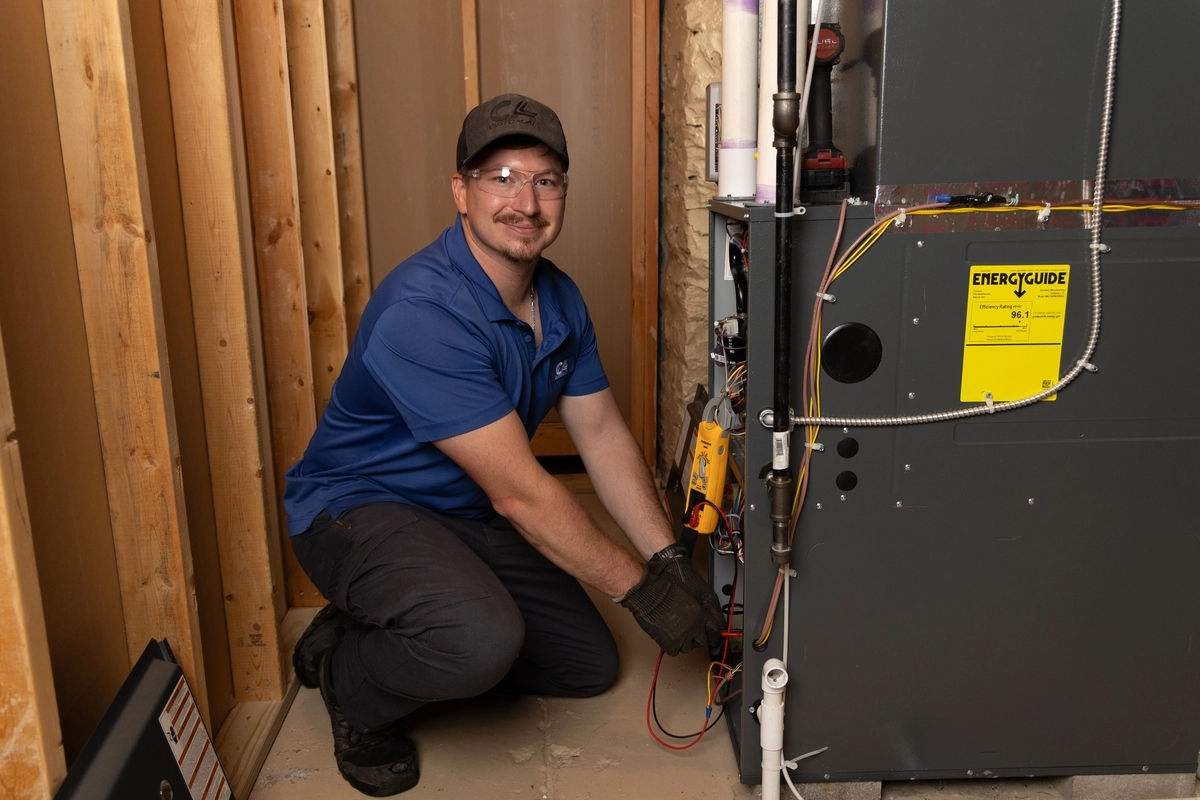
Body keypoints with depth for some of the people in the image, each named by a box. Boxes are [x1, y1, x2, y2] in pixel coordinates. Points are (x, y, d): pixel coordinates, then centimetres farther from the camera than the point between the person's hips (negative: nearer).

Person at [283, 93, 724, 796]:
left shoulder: (560, 299, -2)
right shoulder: (422, 312, -30)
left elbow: (604, 436, 1)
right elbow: (520, 493, -30)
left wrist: (671, 559, -9)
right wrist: (640, 587, -23)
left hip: (468, 516, 8)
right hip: (359, 508, -8)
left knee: (591, 665, 8)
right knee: (483, 638, -36)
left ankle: (404, 638, 21)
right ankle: (353, 681, -2)